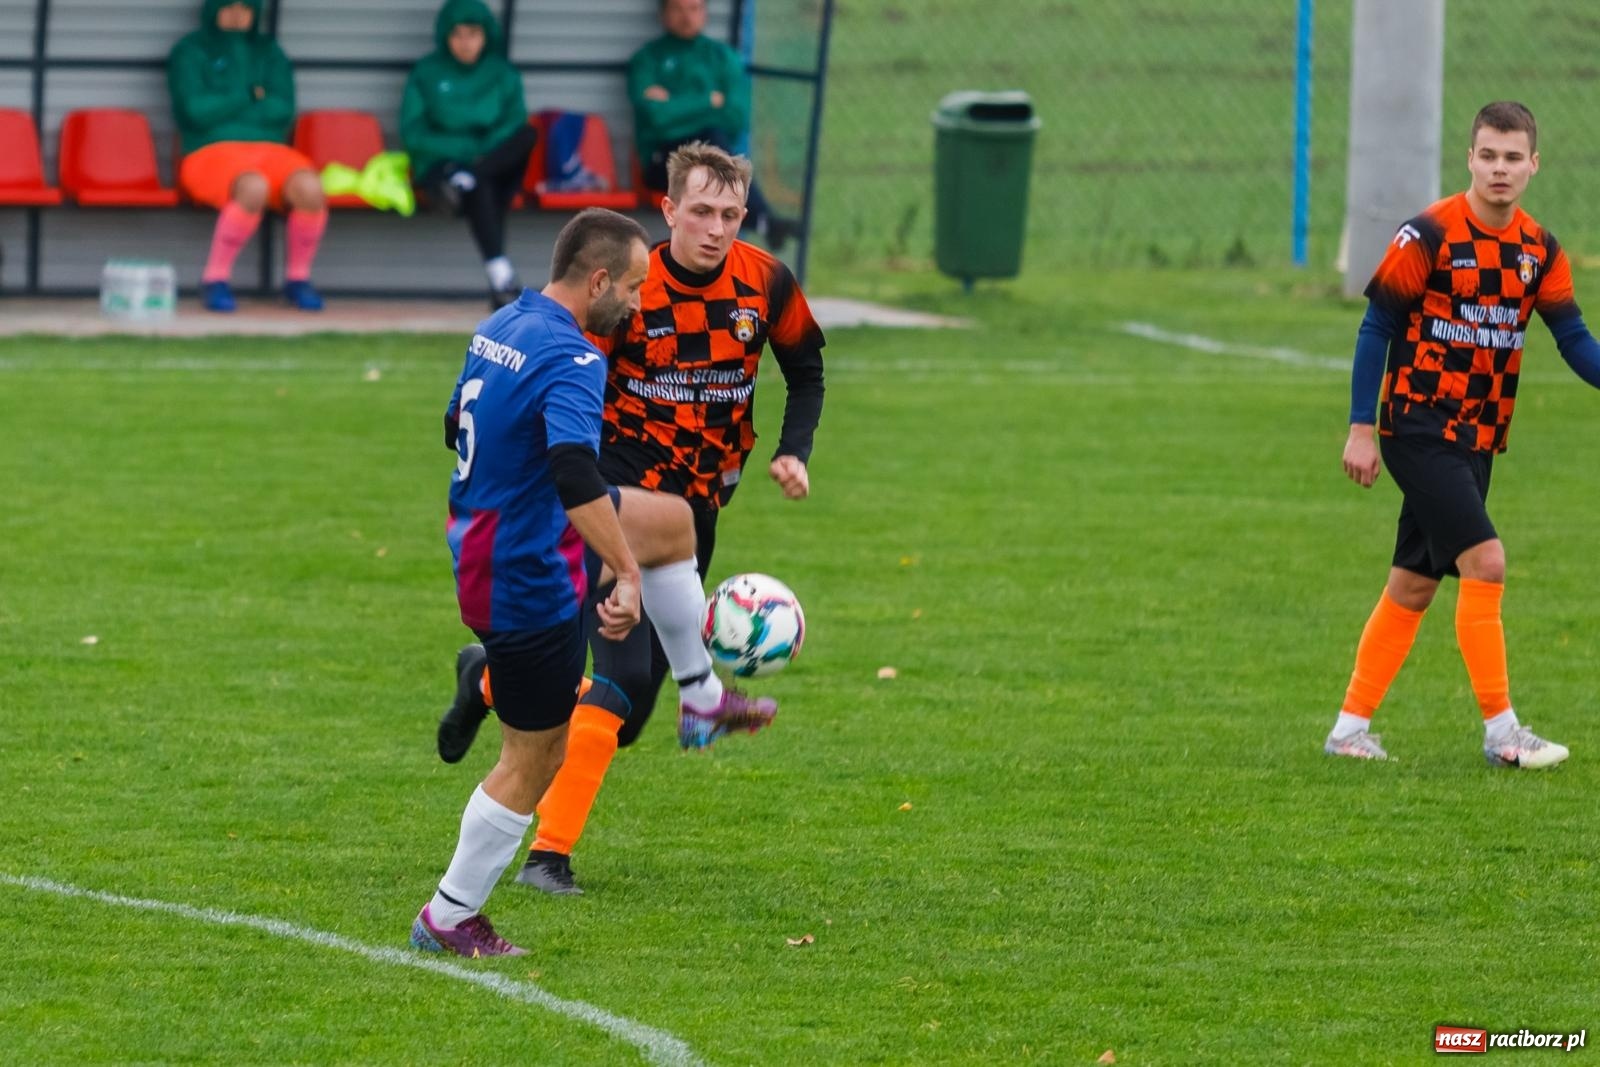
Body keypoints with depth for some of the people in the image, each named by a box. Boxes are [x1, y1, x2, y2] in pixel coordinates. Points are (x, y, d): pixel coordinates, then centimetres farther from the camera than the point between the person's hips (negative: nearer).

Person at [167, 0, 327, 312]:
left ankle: (298, 279, -12)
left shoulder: (269, 53, 19)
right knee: (253, 189, -40)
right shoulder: (189, 52, 9)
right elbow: (196, 110, -7)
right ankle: (215, 279, -24)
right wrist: (251, 97, 2)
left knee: (308, 187, -32)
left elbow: (282, 110, 3)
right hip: (212, 154, -4)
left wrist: (225, 109, -4)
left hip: (271, 151, 4)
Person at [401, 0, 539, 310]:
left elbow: (514, 125, 4)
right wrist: (466, 149, -14)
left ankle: (464, 182, -39)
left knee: (529, 135, -28)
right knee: (479, 190, -38)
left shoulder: (503, 74, 12)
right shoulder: (426, 74, 5)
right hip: (440, 165, -3)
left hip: (495, 159, 3)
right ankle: (501, 278, -48)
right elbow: (413, 134, -1)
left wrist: (484, 153, -17)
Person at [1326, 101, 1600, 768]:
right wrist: (1362, 428, -12)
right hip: (1420, 429, -7)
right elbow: (1376, 327, -9)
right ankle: (1501, 732, -13)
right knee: (1485, 561, -17)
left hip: (1477, 438, 7)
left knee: (1414, 585, 11)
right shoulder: (1429, 235, -12)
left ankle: (1350, 729, 19)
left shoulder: (1539, 251, 5)